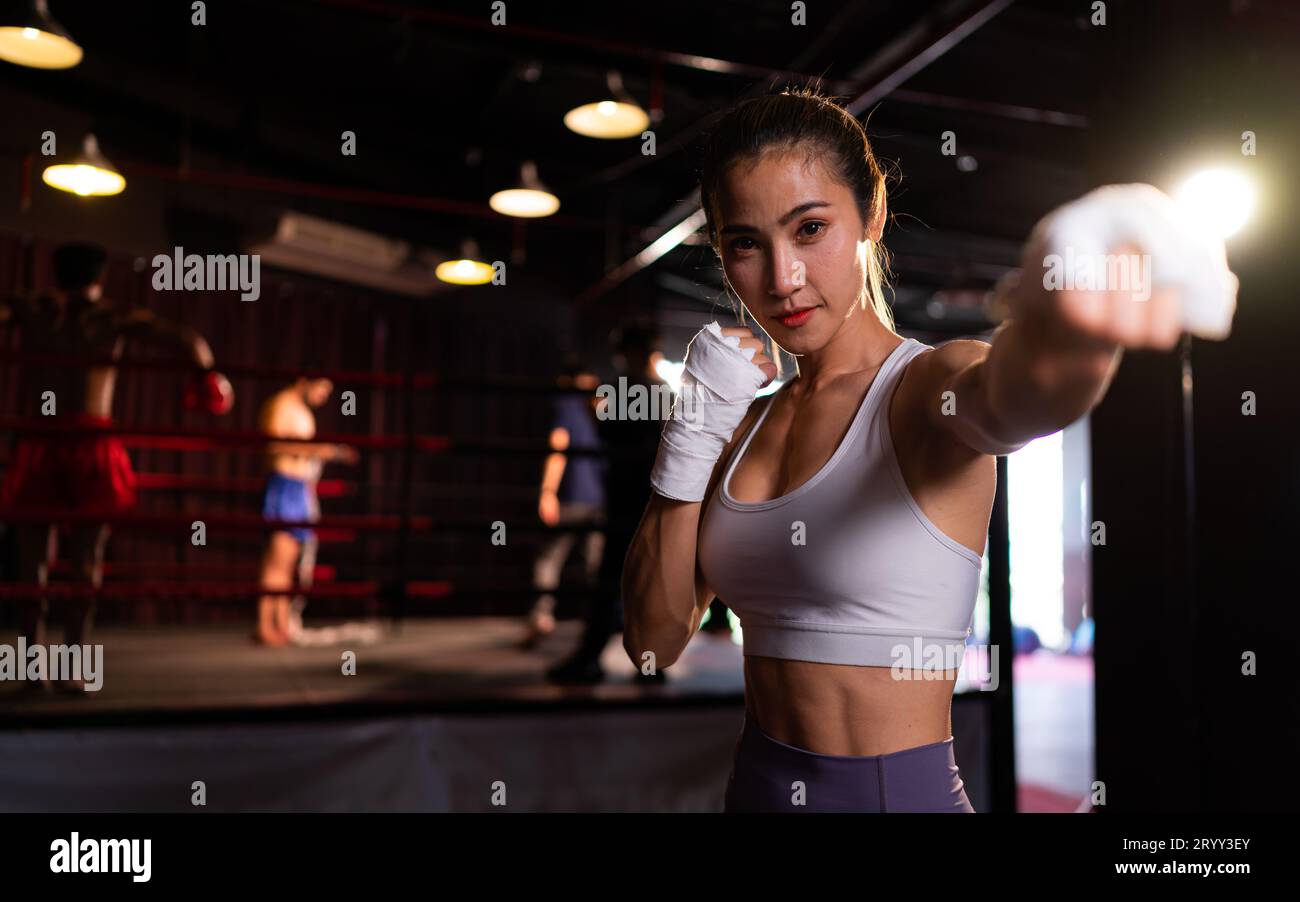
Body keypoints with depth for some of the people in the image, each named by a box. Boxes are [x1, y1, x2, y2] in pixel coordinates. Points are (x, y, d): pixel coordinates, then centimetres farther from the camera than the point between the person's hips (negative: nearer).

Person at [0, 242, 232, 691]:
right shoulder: (117, 319, 9)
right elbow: (188, 339, 0)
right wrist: (207, 374, 14)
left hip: (37, 443, 2)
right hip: (90, 444, -1)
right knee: (85, 561, 4)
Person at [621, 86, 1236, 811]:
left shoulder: (934, 386, -13)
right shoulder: (750, 419, 3)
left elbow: (1009, 396, -39)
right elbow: (655, 640, -2)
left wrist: (1061, 330, -61)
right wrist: (691, 438, -11)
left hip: (902, 789, -5)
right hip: (755, 782, 6)